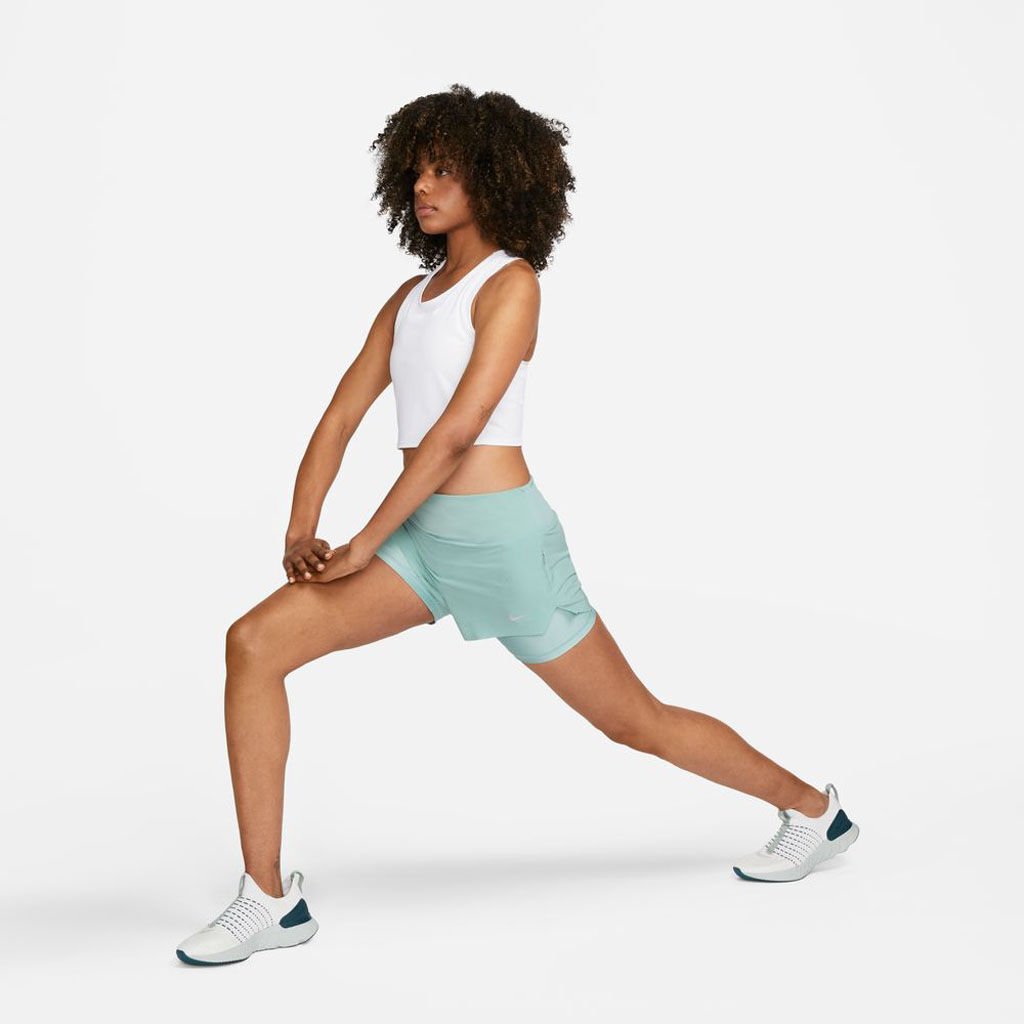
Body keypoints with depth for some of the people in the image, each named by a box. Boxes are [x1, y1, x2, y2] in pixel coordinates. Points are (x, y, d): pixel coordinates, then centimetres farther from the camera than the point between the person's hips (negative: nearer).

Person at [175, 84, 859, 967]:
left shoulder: (511, 284, -9)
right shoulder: (414, 295, 15)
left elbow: (457, 429, -18)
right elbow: (342, 416, 9)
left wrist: (366, 543, -16)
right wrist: (302, 530, -5)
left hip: (500, 535, -7)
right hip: (424, 538, 7)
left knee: (635, 721, 7)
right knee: (254, 644, -11)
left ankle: (812, 808, 32)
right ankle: (268, 900, -7)